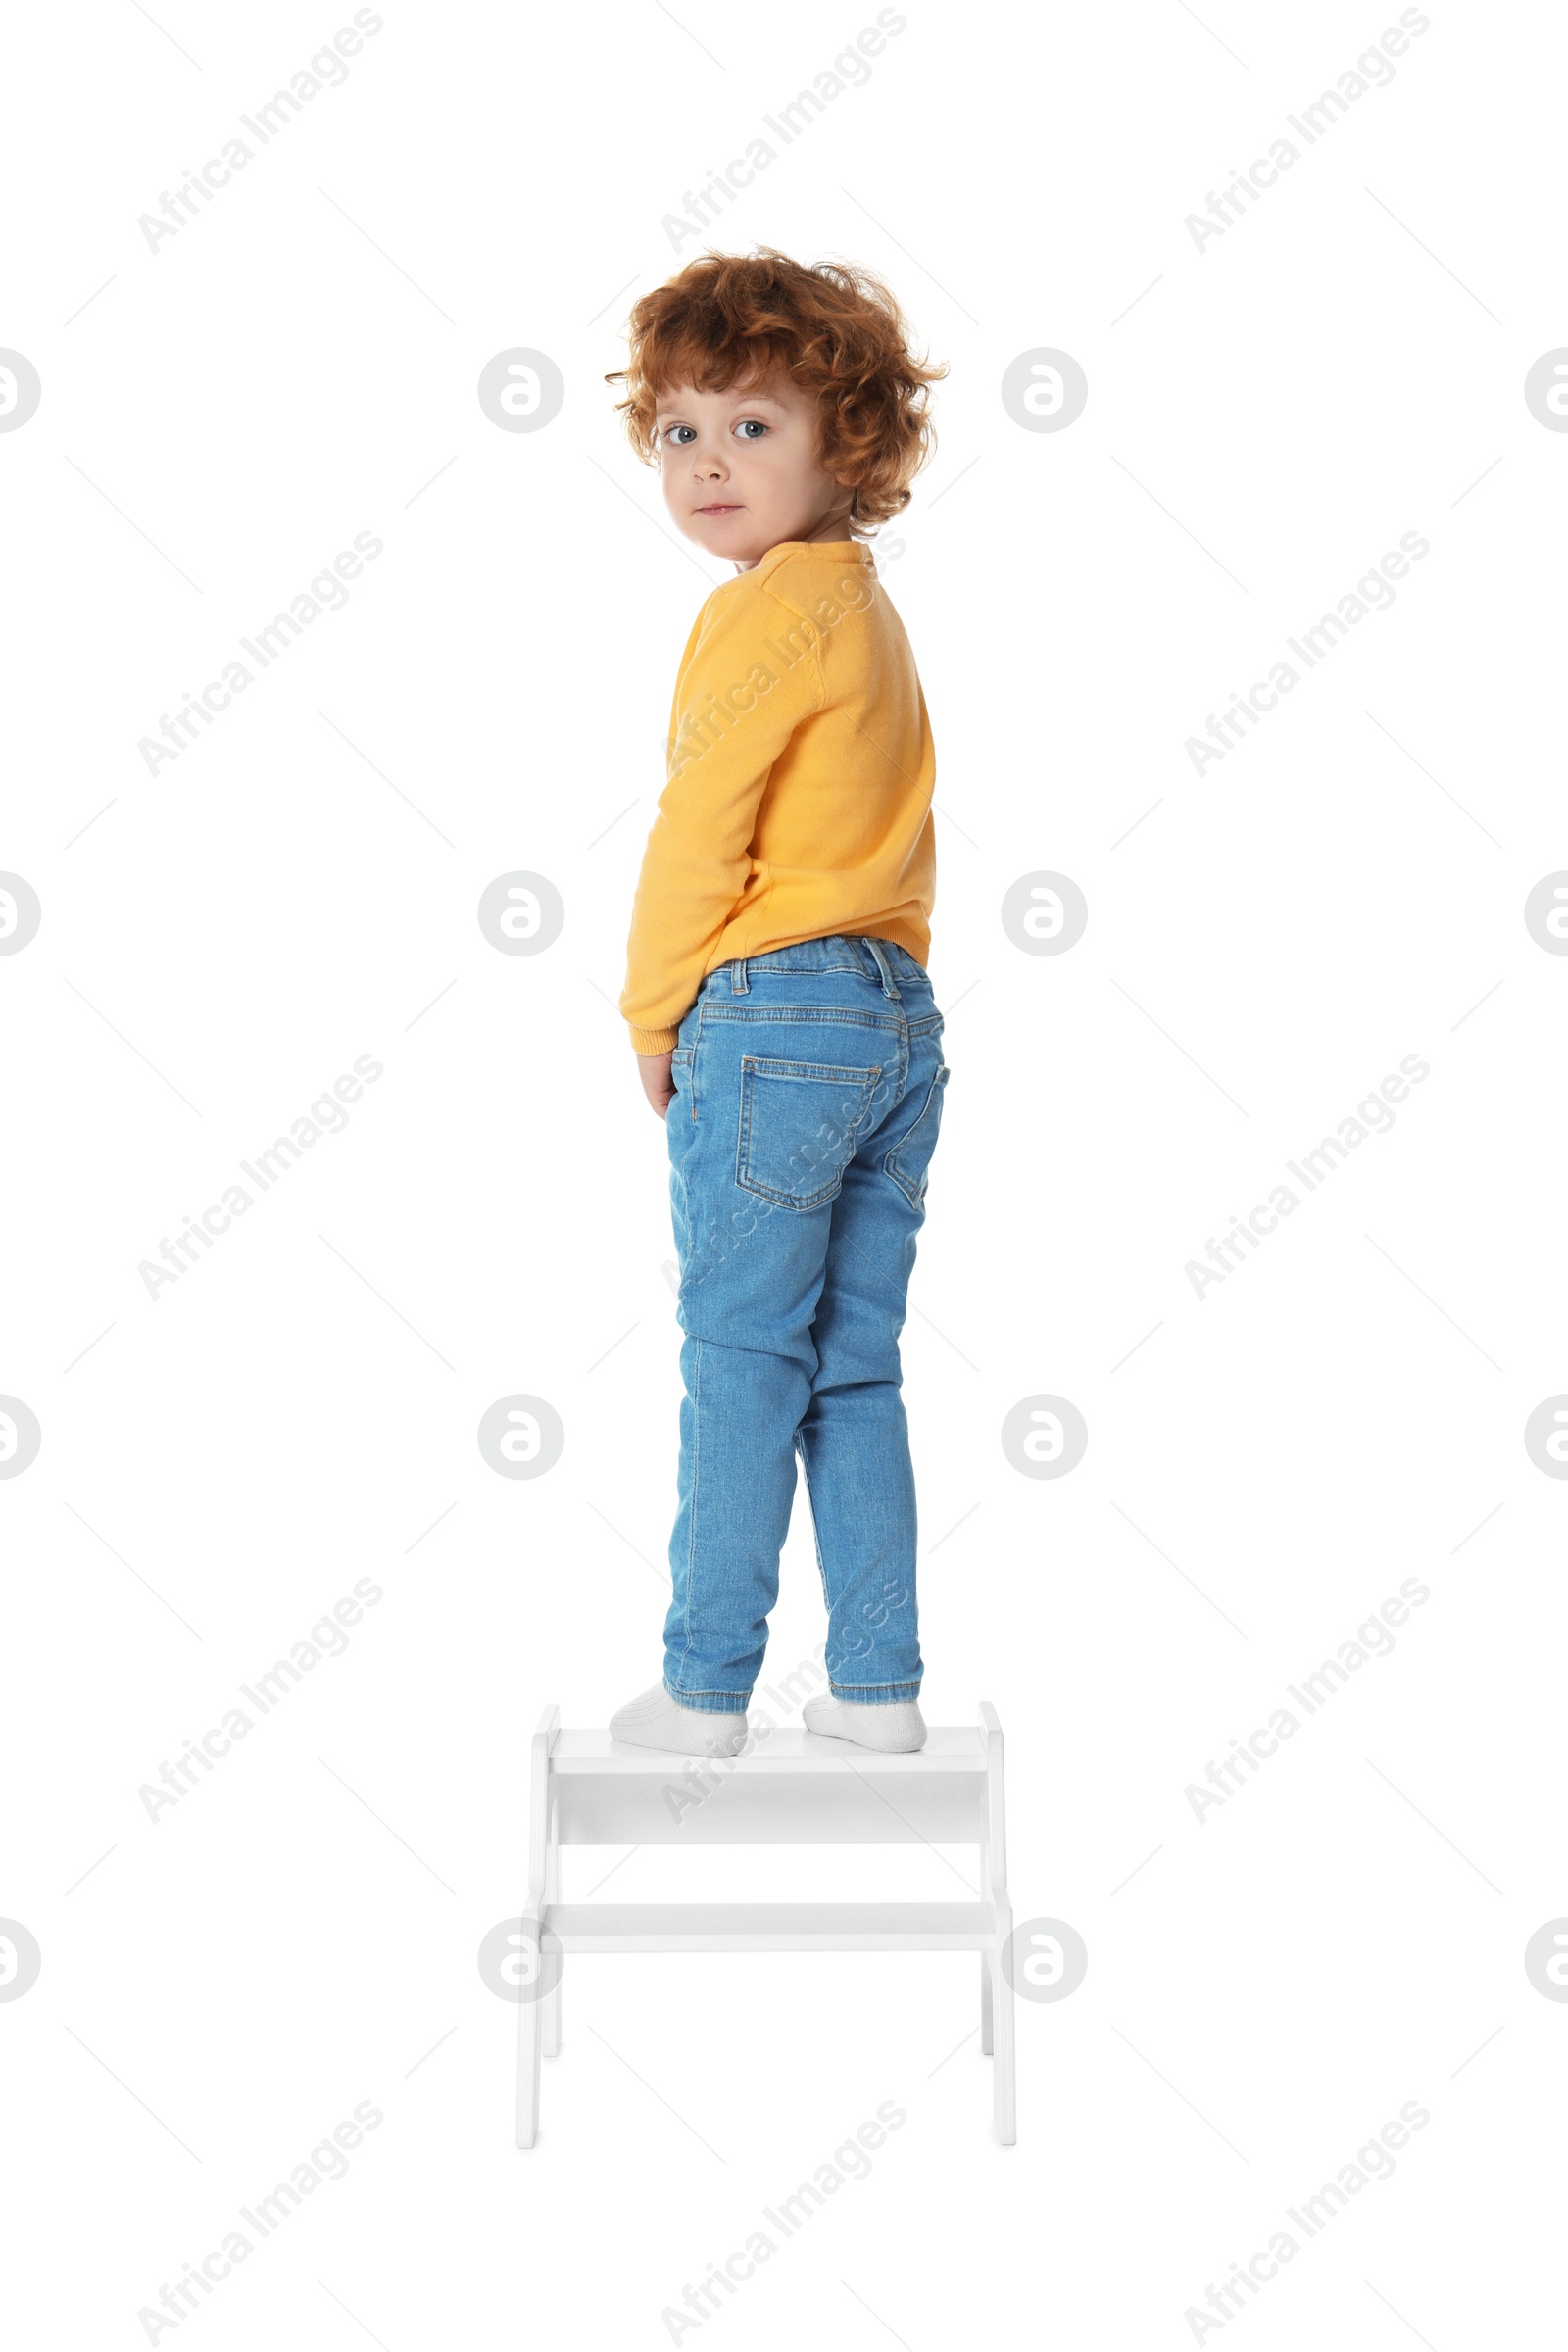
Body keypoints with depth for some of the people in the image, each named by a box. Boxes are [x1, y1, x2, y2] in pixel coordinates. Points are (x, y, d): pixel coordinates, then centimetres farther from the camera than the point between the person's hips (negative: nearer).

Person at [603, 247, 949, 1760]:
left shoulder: (771, 608, -10)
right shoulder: (868, 608, 18)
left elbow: (697, 834, -12)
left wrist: (654, 1017, 0)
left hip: (769, 1014, -9)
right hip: (898, 1014, 9)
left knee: (741, 1363, -1)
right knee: (854, 1371, 11)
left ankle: (706, 1685, 8)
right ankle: (878, 1684, 15)